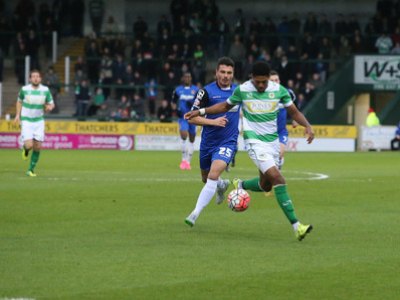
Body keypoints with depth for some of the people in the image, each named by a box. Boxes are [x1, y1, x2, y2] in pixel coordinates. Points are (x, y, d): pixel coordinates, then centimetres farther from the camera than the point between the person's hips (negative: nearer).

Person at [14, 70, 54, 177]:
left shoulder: (45, 90, -4)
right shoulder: (24, 89, -7)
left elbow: (51, 104, 7)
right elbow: (19, 101, 11)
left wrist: (50, 107, -17)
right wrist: (18, 115, 3)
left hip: (39, 121, 2)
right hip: (26, 121, -2)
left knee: (37, 147, 1)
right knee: (29, 145, -16)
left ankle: (31, 169, 17)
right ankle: (25, 149, 22)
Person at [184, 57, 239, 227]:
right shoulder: (207, 91, -9)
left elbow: (242, 109, 25)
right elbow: (192, 118, -11)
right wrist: (213, 121, -22)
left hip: (227, 142, -1)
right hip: (208, 142, 1)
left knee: (213, 175, -23)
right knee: (206, 179, 18)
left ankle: (196, 213, -21)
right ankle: (222, 186, 54)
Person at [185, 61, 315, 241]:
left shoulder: (279, 90, -3)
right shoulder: (242, 90, -6)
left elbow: (294, 112, 6)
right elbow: (225, 106, 11)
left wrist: (307, 126, -12)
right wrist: (200, 112, 5)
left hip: (272, 141, 5)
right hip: (254, 141, -5)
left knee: (265, 185, 11)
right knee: (277, 178, -20)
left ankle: (240, 185, 45)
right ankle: (296, 226, -23)